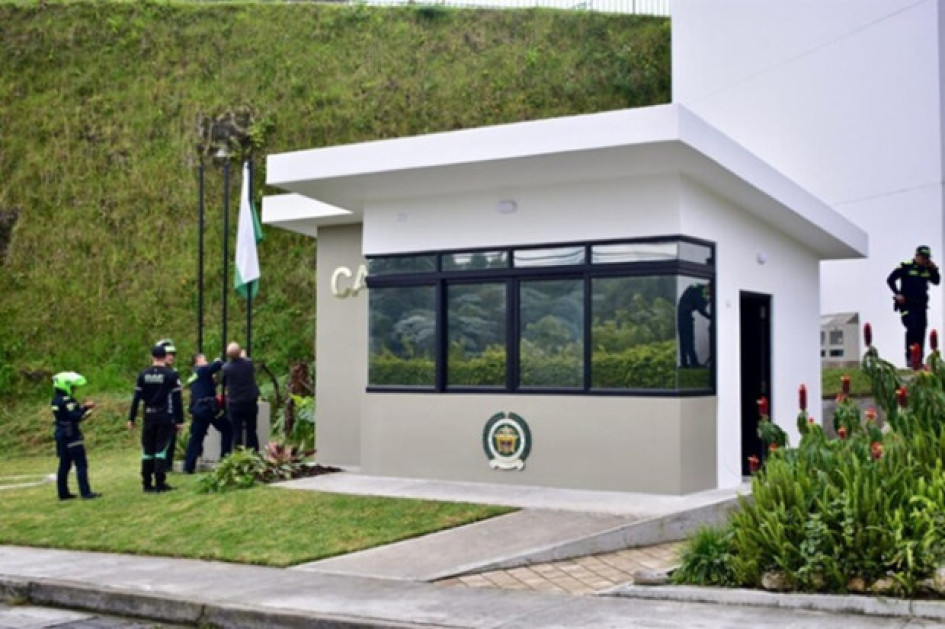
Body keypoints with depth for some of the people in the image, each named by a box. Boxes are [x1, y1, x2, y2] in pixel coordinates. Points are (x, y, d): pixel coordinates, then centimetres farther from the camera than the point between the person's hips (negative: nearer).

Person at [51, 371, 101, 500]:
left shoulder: (56, 400, 11)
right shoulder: (67, 401, -18)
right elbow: (75, 416, -24)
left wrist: (83, 408, 8)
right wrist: (86, 407, -13)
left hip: (61, 435, 10)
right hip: (71, 435, -10)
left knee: (64, 465, 13)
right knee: (81, 464, -6)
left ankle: (63, 492, 17)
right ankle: (85, 492, -8)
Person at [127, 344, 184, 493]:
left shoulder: (143, 374, 4)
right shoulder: (171, 375, -6)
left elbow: (136, 398, 3)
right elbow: (177, 399, -7)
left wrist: (131, 419, 7)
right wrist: (179, 420, -4)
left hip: (149, 417, 3)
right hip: (165, 417, -3)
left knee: (147, 450, 9)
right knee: (161, 449, -1)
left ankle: (147, 483, 12)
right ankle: (160, 483, -4)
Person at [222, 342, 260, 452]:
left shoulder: (226, 368, -12)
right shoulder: (248, 363, -9)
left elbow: (223, 383, 2)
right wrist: (243, 357, 24)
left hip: (234, 404, -2)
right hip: (250, 402, 2)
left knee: (236, 432, 3)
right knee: (251, 431, 11)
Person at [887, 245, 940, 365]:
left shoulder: (927, 269, 11)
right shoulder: (905, 267, -6)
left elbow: (936, 281, 10)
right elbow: (890, 279, -5)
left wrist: (934, 269, -4)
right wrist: (897, 294, -12)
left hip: (921, 305, 6)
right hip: (907, 305, -6)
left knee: (921, 331, 5)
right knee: (912, 328, -19)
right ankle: (909, 357, -14)